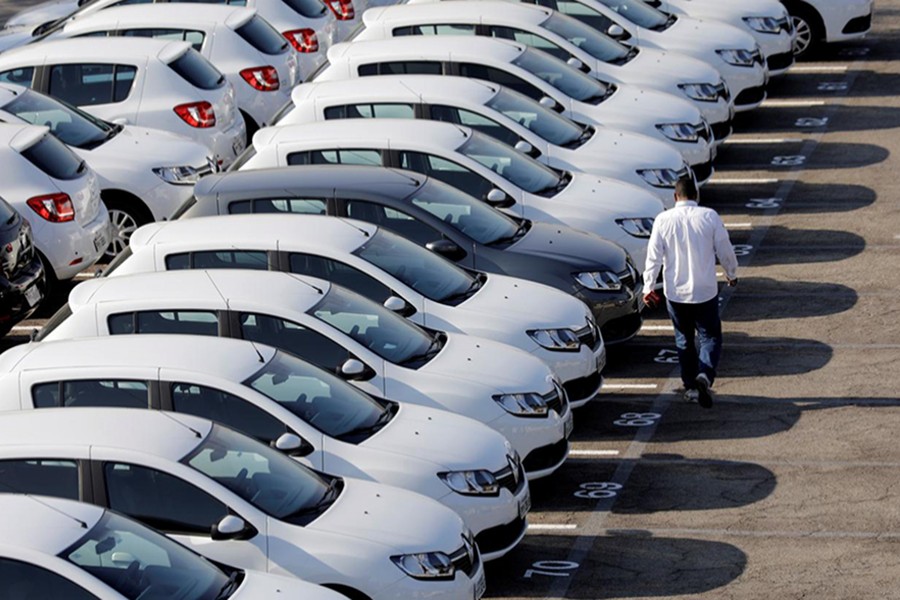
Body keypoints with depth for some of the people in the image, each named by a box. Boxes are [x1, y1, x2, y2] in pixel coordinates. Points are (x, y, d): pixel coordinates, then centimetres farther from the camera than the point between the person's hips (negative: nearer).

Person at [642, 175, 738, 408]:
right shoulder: (710, 217, -7)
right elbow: (725, 250, 0)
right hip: (705, 291, -1)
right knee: (710, 337, 7)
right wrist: (732, 274, 17)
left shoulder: (663, 220, -6)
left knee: (684, 339, 17)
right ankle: (705, 374, -19)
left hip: (675, 293, 1)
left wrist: (648, 286, 0)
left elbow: (654, 255, -7)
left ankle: (691, 386, 20)